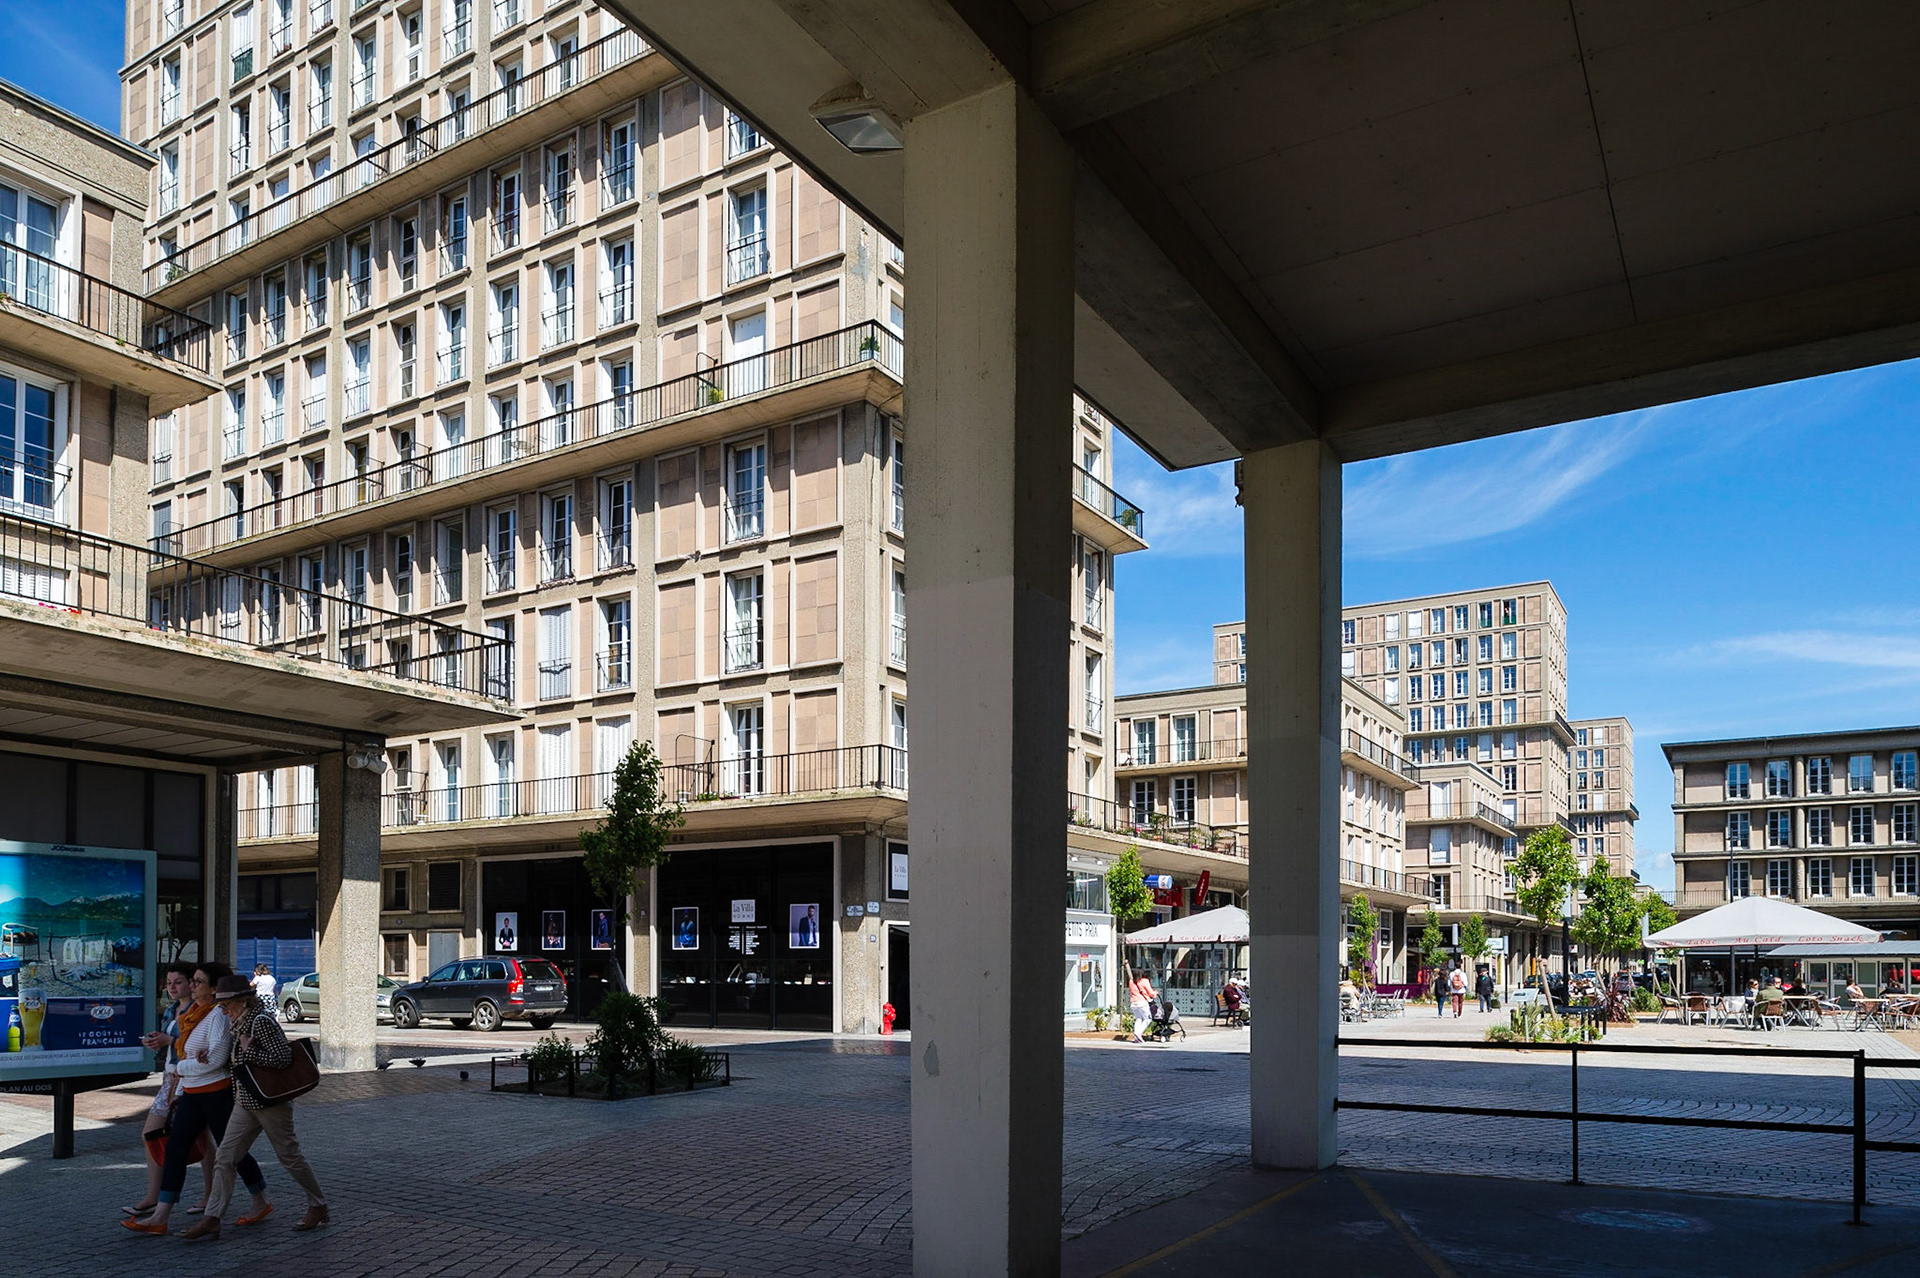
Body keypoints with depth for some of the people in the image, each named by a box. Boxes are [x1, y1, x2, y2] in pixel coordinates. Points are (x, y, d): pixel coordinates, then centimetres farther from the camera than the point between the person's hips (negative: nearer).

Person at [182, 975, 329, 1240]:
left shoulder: (261, 1021, -19)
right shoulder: (240, 1023, 10)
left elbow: (283, 1058, -25)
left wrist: (248, 1052, -20)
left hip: (270, 1101, -9)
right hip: (247, 1102, 9)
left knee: (289, 1156, 2)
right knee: (226, 1156, 3)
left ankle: (318, 1208, 16)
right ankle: (212, 1219, 6)